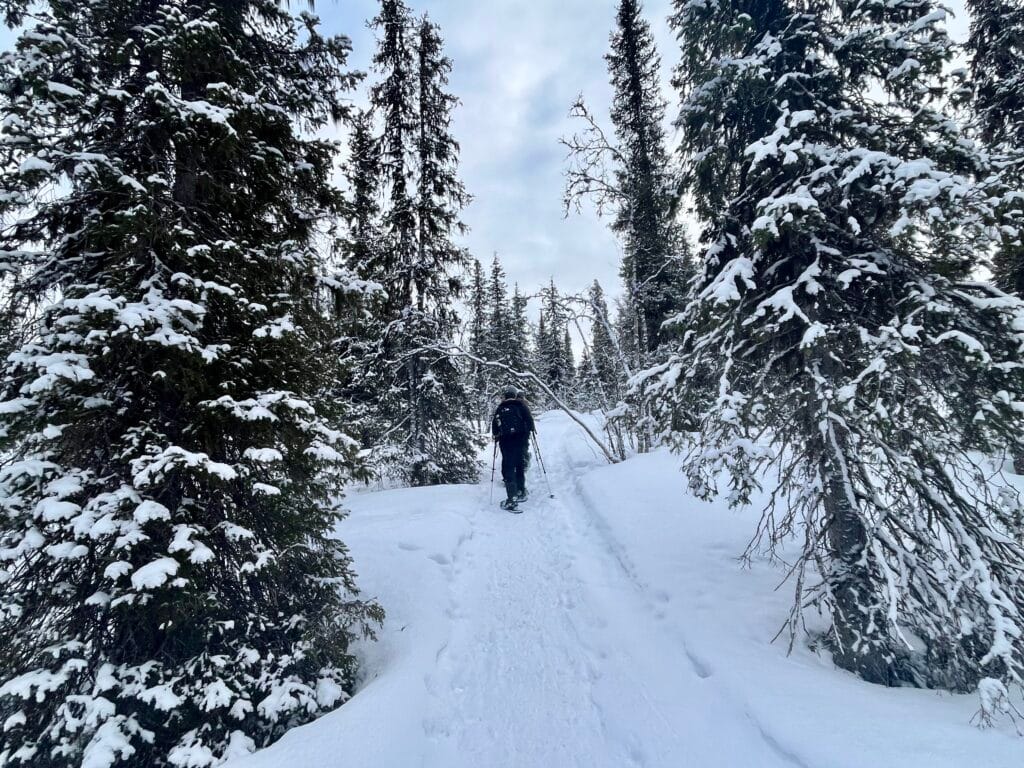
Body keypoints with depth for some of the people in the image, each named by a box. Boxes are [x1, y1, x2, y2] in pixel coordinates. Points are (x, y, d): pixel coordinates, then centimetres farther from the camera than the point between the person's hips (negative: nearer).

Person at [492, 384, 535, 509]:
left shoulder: (500, 408, 9)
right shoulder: (521, 405, 4)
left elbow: (494, 427, 8)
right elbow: (529, 419, -4)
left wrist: (497, 435, 26)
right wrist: (531, 429, 15)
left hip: (505, 442, 0)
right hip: (521, 439, 0)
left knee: (508, 468, 0)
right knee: (520, 466, 17)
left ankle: (512, 497, -11)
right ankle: (521, 492, 23)